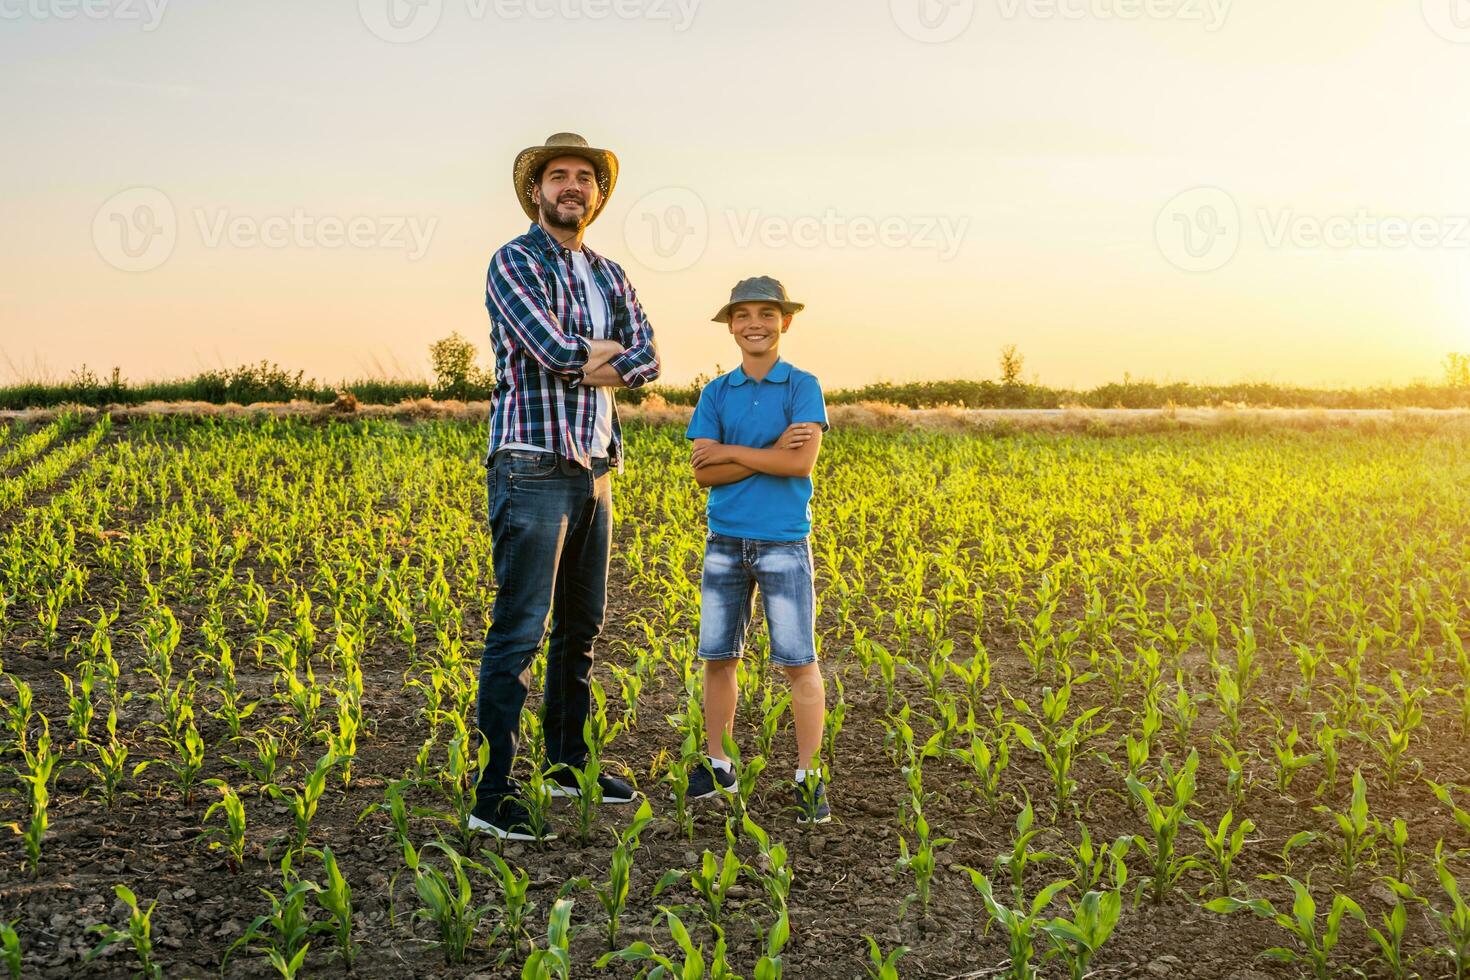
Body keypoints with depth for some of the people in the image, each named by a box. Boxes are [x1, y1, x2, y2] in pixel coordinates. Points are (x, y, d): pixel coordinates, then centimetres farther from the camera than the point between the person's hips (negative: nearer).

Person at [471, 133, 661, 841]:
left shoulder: (610, 276, 17)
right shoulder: (515, 263, -5)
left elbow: (646, 361, 4)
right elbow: (554, 350, -20)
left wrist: (582, 362, -13)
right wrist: (608, 348, -1)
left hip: (595, 471, 8)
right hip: (533, 469, -8)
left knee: (581, 627, 15)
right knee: (518, 631, -10)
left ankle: (569, 764, 29)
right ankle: (494, 795, -7)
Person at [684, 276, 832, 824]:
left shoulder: (802, 387, -2)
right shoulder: (715, 393, 6)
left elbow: (802, 462, -15)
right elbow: (704, 473, -4)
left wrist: (729, 451, -9)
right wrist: (771, 453, -14)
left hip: (783, 542, -3)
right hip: (725, 541, 3)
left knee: (798, 661, -1)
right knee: (718, 656, 8)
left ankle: (809, 778, 8)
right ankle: (718, 767, 21)